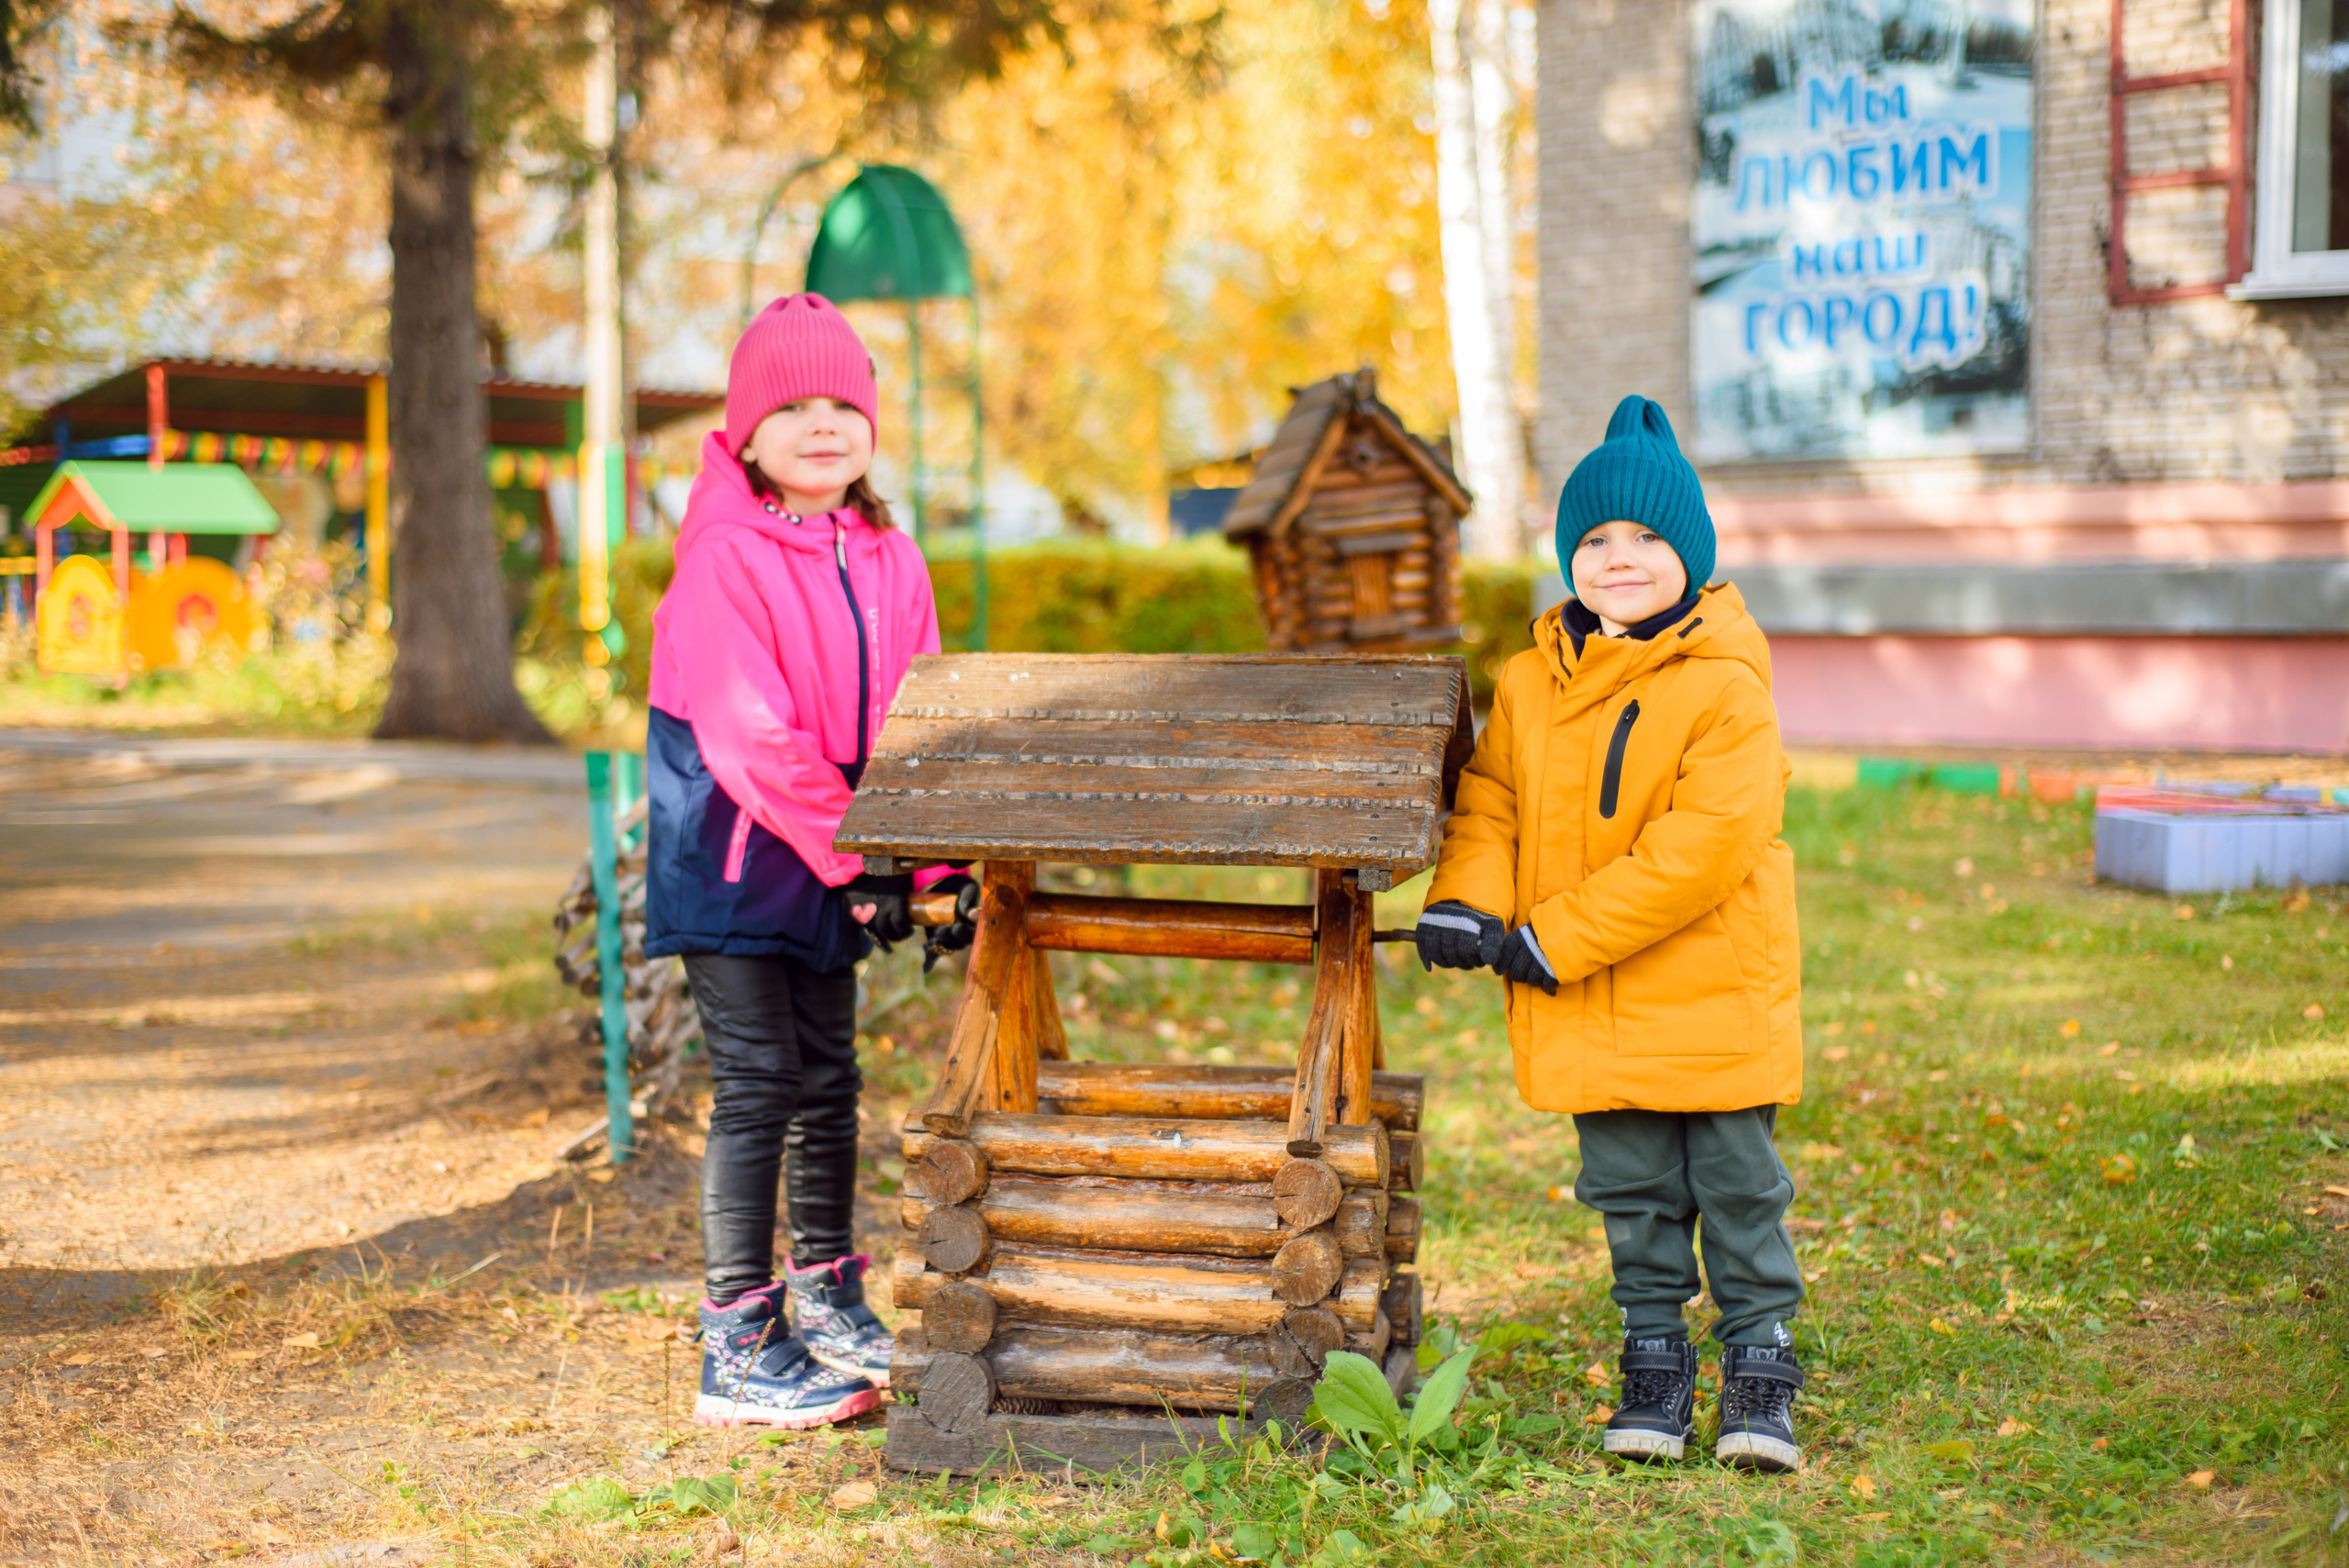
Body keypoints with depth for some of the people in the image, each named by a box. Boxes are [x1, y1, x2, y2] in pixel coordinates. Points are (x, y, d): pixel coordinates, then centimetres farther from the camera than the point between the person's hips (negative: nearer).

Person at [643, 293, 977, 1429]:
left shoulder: (889, 562, 5)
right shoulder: (725, 559, -17)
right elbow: (753, 738, -22)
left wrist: (942, 866, -4)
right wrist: (858, 859, -20)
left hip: (830, 863, 7)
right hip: (730, 860, -7)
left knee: (828, 1075, 15)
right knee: (758, 1081, -6)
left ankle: (826, 1295, 32)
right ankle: (739, 1352, 0)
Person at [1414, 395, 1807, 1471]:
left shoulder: (1727, 689, -13)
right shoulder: (1530, 684, 5)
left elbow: (1702, 847, -20)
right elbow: (1489, 798, 12)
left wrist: (1553, 941, -20)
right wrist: (1464, 902, -11)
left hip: (1715, 994, -4)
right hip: (1589, 1017, 4)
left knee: (1736, 1183, 4)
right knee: (1632, 1193, 11)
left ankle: (1759, 1366, 17)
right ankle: (1653, 1362, 24)